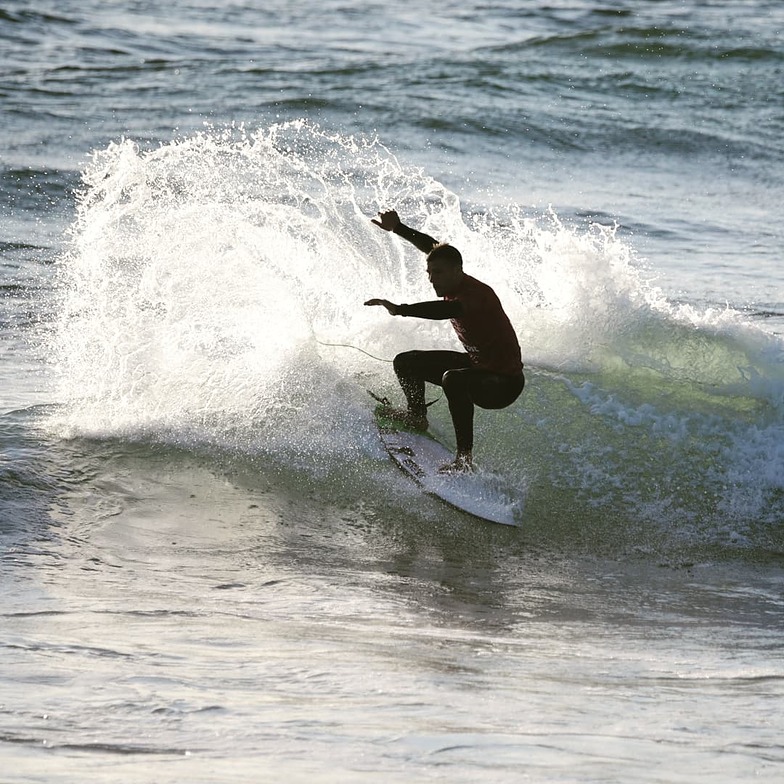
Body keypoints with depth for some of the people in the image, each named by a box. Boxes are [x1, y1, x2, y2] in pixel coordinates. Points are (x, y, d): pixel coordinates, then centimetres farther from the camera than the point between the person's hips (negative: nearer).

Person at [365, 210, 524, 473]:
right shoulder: (453, 284, -4)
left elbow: (448, 310, -51)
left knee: (452, 379, -41)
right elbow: (432, 246, 14)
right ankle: (417, 415, 41)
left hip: (505, 382, -10)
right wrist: (397, 229, 11)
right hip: (475, 364, 10)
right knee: (406, 363, 16)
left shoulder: (477, 293, -29)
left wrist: (400, 310, -60)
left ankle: (465, 459, -41)